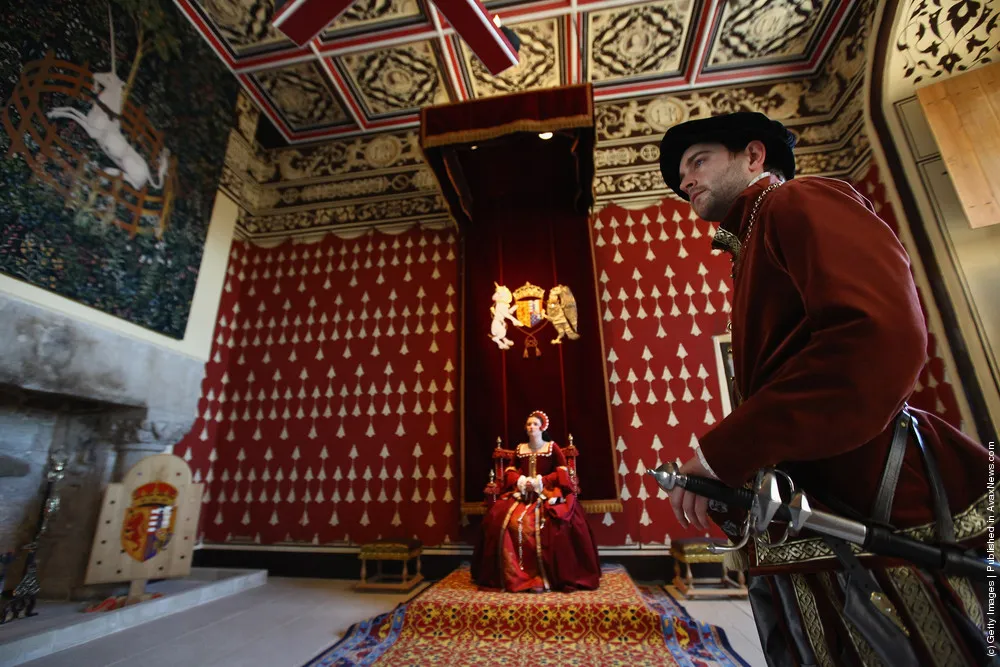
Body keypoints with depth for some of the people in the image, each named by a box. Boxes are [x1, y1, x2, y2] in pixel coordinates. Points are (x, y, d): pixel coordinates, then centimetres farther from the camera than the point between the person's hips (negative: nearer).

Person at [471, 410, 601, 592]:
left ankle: (543, 576, -19)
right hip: (521, 492, 3)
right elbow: (511, 471, 13)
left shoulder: (552, 447, 4)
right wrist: (520, 481, -8)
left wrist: (541, 481, -13)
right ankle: (513, 576, -11)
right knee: (498, 520, -20)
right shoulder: (520, 448, 13)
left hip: (548, 493, -3)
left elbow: (563, 473, -2)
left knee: (543, 524, -32)